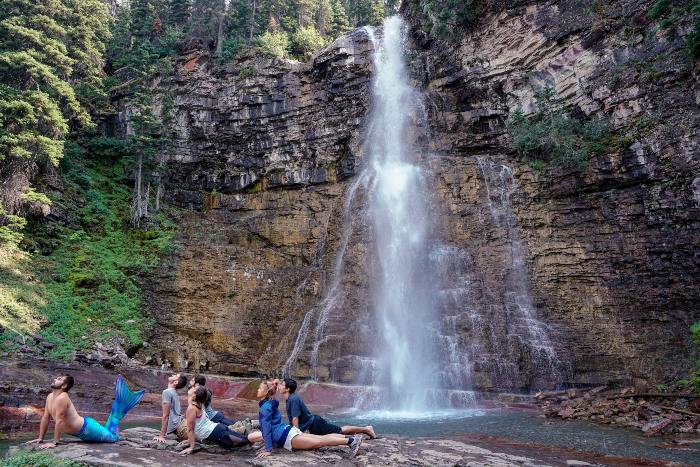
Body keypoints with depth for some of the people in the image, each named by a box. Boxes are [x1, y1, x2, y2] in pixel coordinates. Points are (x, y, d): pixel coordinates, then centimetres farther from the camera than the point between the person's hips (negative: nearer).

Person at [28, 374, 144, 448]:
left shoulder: (62, 398, -26)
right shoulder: (50, 397, 2)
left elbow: (59, 421, -26)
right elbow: (45, 418, 8)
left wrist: (54, 442, -22)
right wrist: (40, 439, 8)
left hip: (87, 428, -8)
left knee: (113, 437, 7)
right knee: (107, 434, 26)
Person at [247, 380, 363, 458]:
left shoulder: (265, 407, -12)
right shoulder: (269, 404, 17)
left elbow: (266, 428, -17)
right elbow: (269, 427, 28)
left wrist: (268, 449, -16)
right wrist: (269, 443, 29)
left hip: (287, 437, -9)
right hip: (288, 432, 9)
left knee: (319, 442, -13)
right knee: (321, 438, 5)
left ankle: (351, 441, -17)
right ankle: (350, 438, 1)